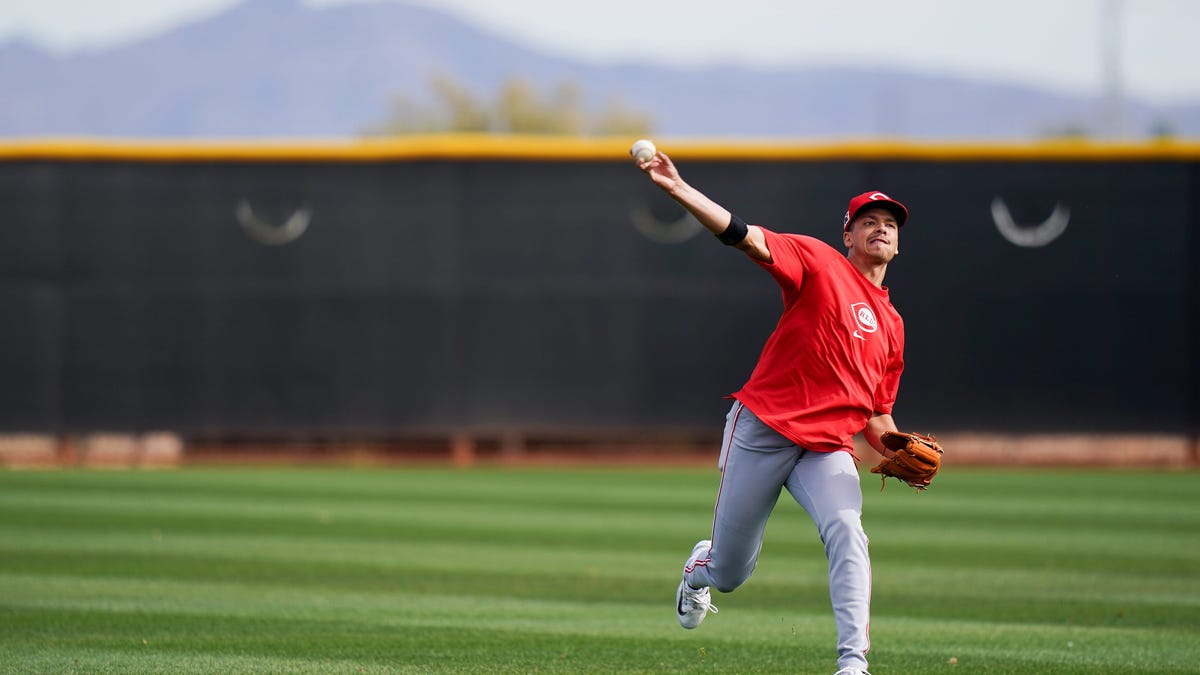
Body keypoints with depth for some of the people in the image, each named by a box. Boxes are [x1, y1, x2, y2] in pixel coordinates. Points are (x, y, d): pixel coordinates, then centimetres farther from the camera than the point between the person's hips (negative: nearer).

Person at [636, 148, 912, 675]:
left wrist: (900, 455, 3)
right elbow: (743, 236, -13)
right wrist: (678, 190, -27)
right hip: (762, 429, -3)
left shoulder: (891, 325, 18)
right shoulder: (818, 262, 1)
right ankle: (701, 567, 44)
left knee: (846, 533, -26)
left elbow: (877, 414, 24)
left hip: (828, 448, 4)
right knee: (729, 573, 5)